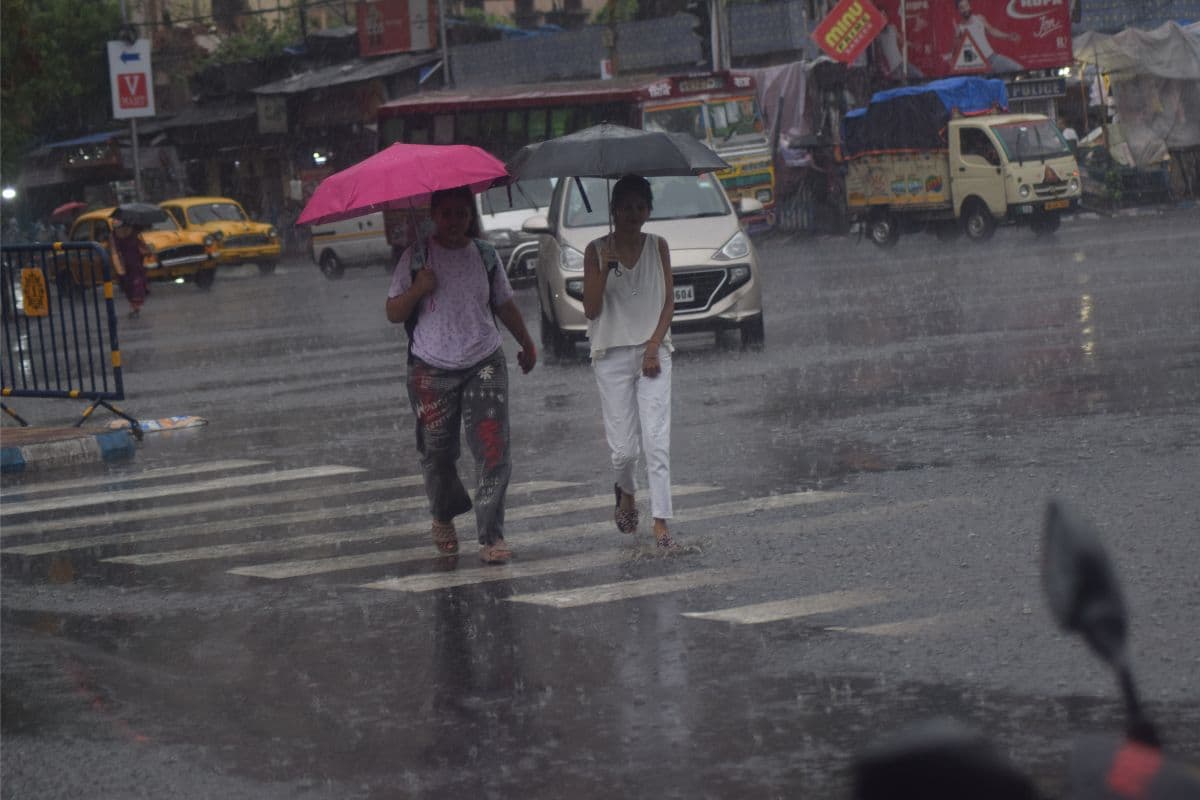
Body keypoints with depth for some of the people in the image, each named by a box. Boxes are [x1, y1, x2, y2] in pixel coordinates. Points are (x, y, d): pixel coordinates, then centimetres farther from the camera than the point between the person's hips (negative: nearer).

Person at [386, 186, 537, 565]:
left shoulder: (485, 255, 6)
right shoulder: (417, 256, 0)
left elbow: (505, 305, 21)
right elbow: (393, 313, 0)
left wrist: (527, 344, 30)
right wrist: (417, 289, -17)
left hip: (484, 365, 1)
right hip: (431, 370, -1)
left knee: (493, 450, -11)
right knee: (437, 453, 7)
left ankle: (491, 537, -9)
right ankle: (443, 518, 34)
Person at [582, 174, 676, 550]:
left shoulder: (657, 246, 5)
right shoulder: (597, 251, -1)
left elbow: (669, 300, 5)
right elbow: (591, 309, -6)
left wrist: (654, 345, -6)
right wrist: (605, 267, -19)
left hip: (653, 352, 1)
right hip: (612, 354, -1)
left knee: (657, 441, -10)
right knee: (623, 446, 0)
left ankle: (660, 522, -9)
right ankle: (626, 491, 33)